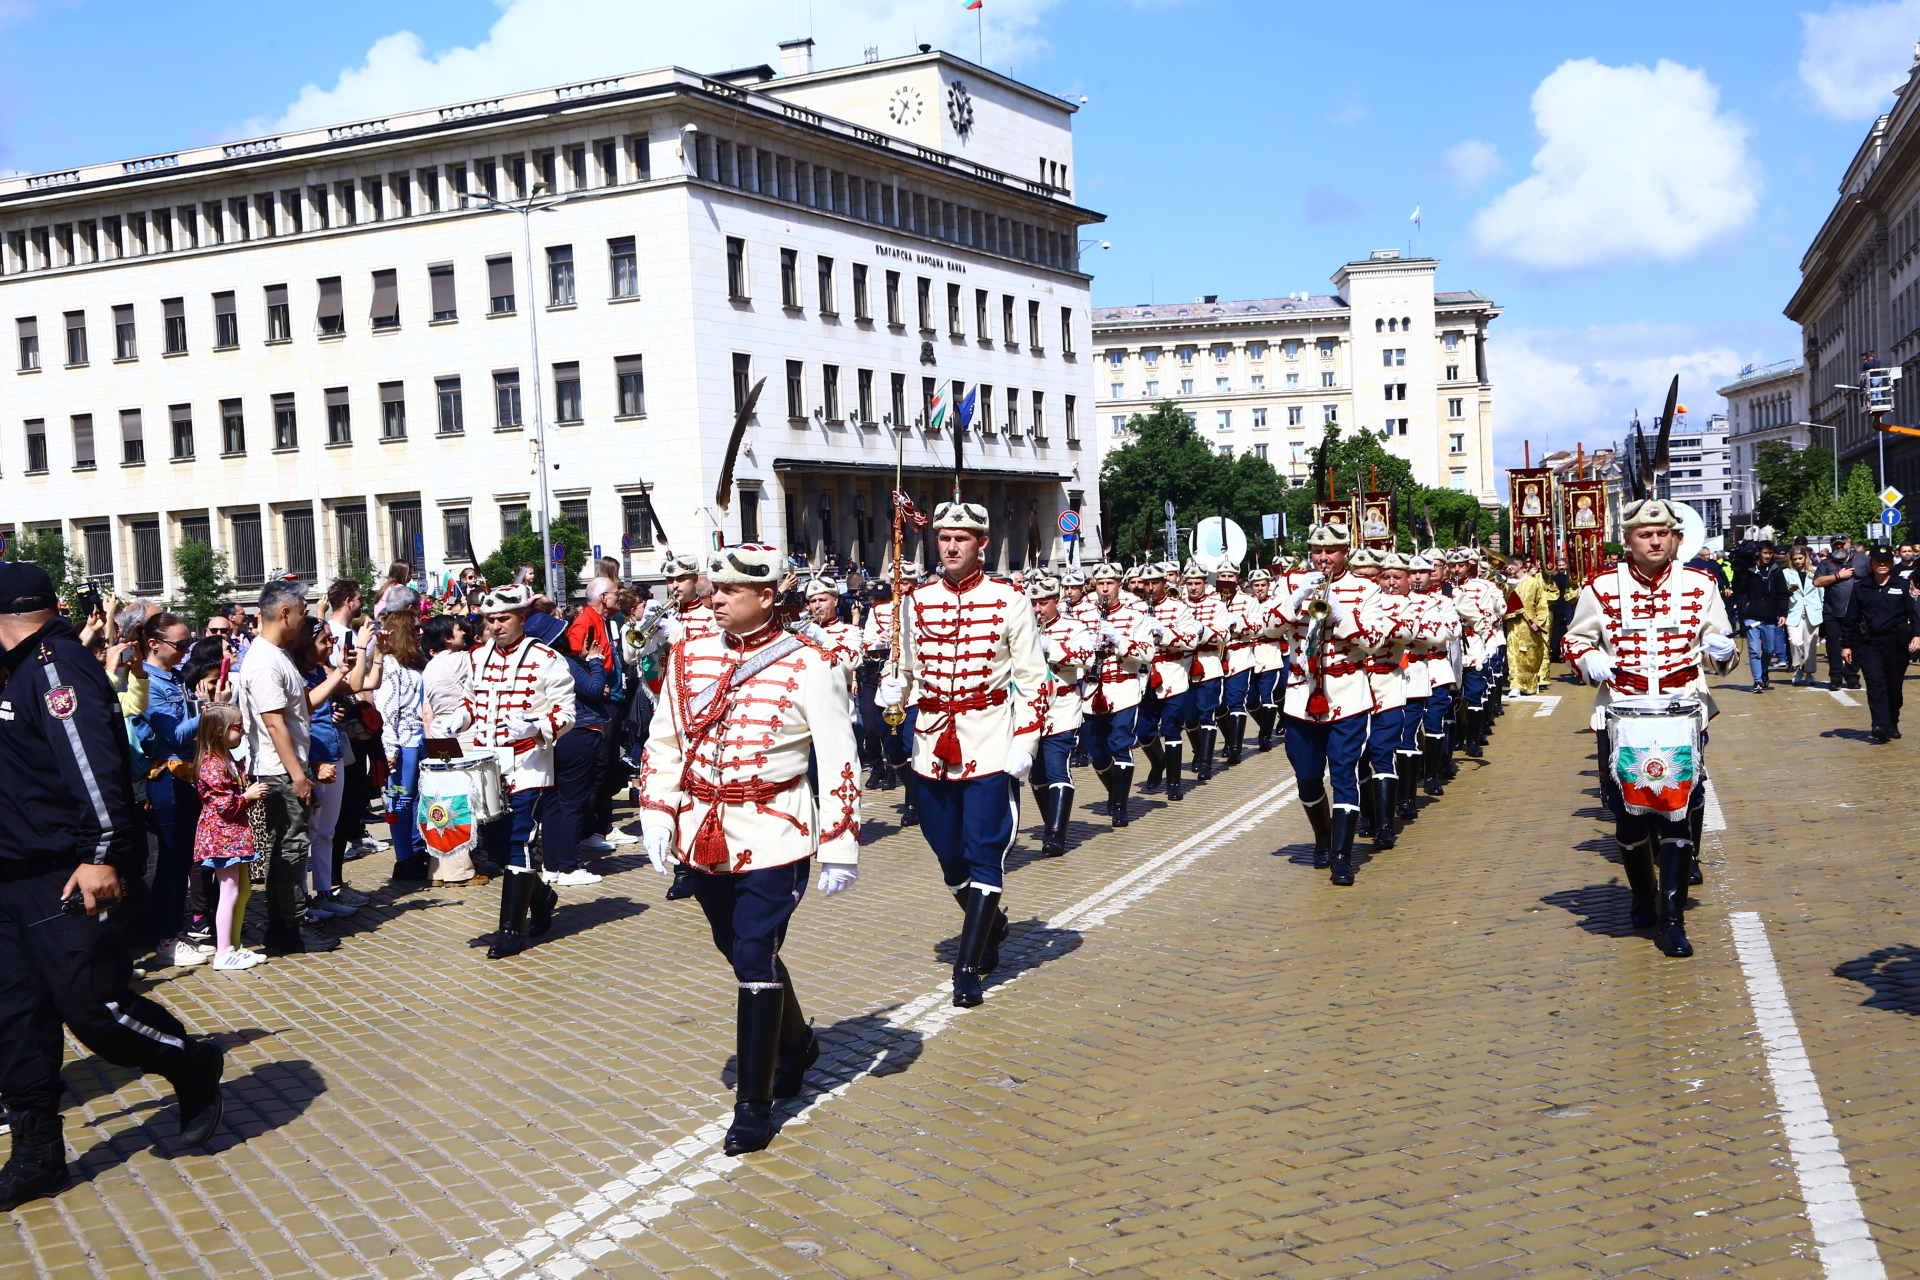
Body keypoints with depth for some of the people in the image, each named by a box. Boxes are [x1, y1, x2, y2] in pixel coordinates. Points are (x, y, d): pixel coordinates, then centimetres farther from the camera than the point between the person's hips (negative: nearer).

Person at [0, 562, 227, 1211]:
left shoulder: (55, 664, -13)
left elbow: (94, 761, -24)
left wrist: (100, 854, -30)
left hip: (68, 878, -9)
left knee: (92, 1005, -8)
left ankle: (195, 1067, 16)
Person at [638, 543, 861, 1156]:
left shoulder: (807, 666, -9)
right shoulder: (688, 657, 5)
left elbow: (838, 761, -7)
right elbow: (664, 742, 13)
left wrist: (839, 848, -9)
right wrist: (657, 814, 5)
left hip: (773, 838, -5)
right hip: (705, 835, 6)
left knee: (756, 962, -7)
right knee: (740, 954, 17)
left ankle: (755, 1104, 4)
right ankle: (796, 1044, 43)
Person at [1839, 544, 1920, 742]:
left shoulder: (1902, 585, 5)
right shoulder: (1860, 587, 6)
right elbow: (1851, 618, 9)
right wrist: (1846, 645, 7)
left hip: (1896, 642, 0)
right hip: (1869, 642, 0)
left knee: (1895, 686, 6)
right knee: (1875, 683, -14)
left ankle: (1892, 724, 21)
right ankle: (1880, 725, -22)